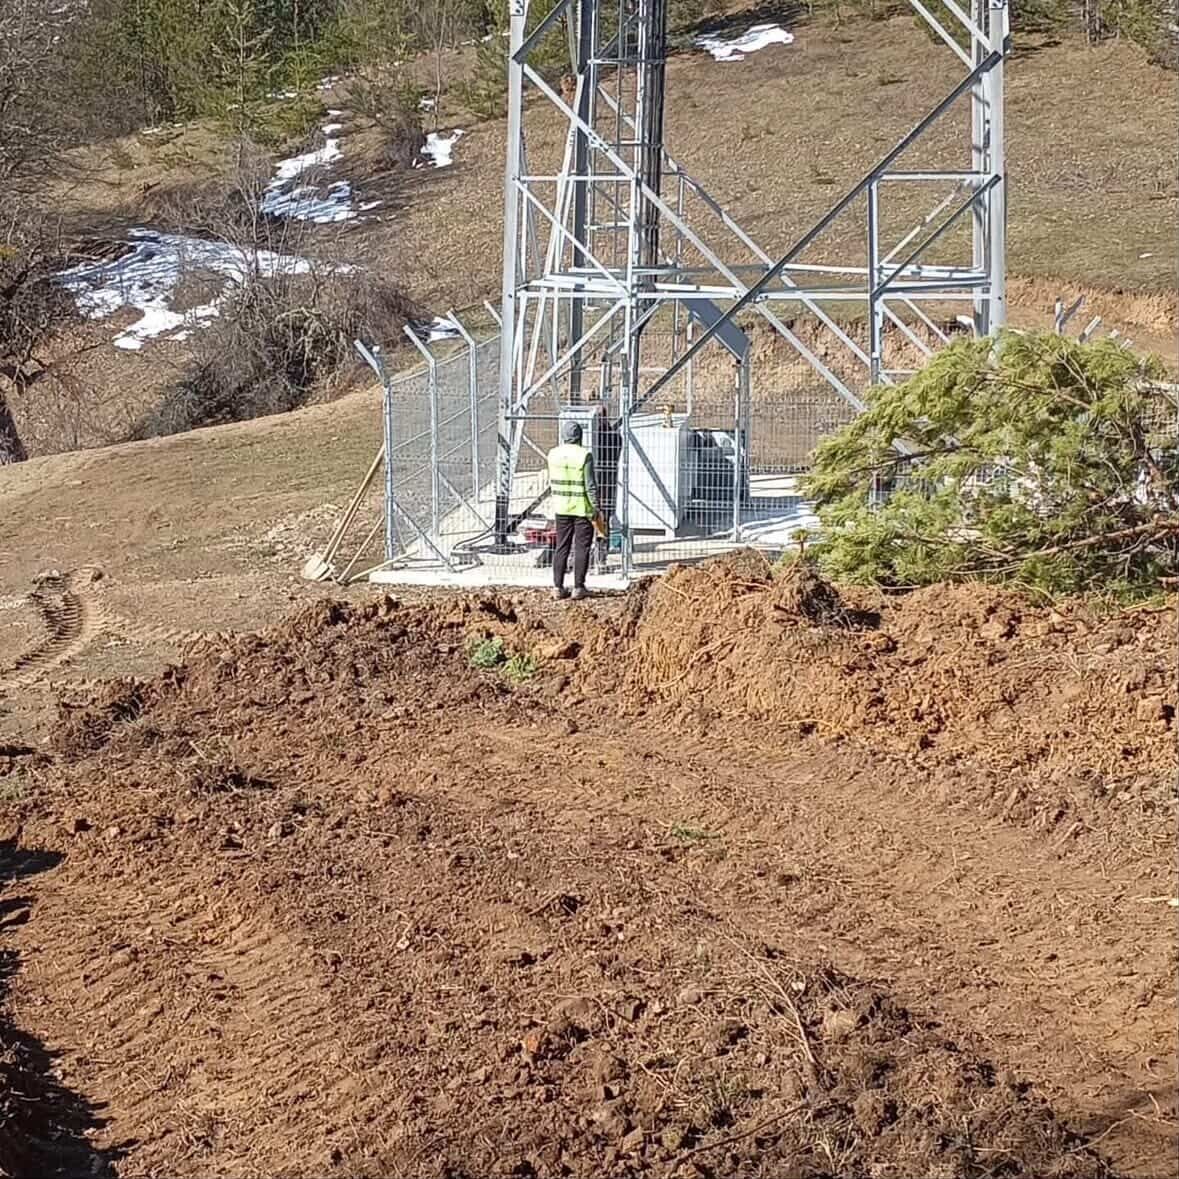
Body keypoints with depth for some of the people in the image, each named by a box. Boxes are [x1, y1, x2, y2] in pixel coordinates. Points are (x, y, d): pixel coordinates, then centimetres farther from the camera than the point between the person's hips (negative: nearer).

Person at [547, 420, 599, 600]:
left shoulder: (553, 454, 0)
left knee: (561, 547, 10)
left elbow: (551, 482, 10)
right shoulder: (584, 455, -15)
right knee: (581, 548, 3)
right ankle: (578, 587, 3)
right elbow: (590, 485, -14)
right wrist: (595, 507, -6)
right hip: (582, 508, -4)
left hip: (562, 507, 4)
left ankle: (558, 586, 8)